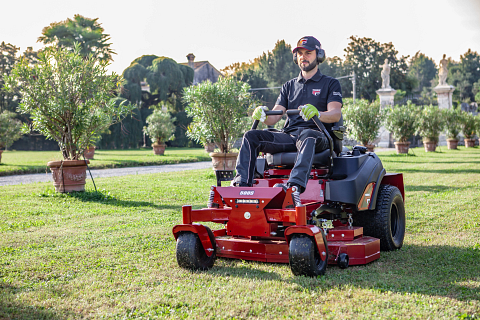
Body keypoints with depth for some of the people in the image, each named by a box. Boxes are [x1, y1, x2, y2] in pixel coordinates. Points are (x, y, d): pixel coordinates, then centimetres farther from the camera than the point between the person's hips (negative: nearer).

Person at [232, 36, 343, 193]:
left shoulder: (331, 84, 13)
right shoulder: (289, 86, 25)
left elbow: (336, 114, -4)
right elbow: (274, 117, 14)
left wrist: (317, 113, -27)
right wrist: (263, 115, -12)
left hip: (317, 135, -4)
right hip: (288, 135, 5)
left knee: (307, 136, -41)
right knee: (251, 136, -17)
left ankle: (296, 185, -57)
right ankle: (241, 184, -29)